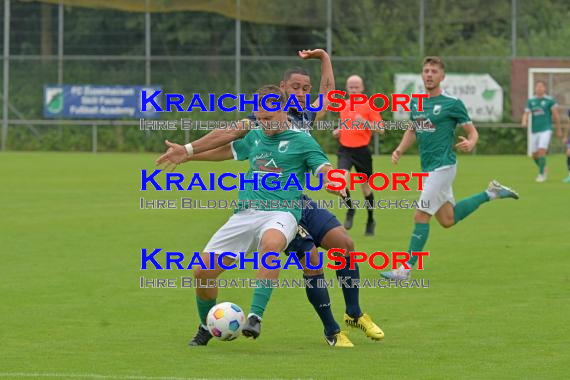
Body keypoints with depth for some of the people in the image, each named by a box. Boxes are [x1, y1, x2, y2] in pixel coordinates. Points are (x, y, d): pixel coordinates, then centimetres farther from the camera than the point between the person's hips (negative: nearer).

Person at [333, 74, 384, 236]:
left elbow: (381, 129, -9)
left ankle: (371, 221, 26)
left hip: (362, 150, -3)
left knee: (366, 187, 8)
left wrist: (364, 121, -24)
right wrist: (338, 131, 7)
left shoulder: (369, 106, -5)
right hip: (345, 149, 3)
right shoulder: (343, 106, 11)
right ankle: (350, 210, -1)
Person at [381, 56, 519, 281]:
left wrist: (470, 143, -26)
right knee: (448, 220, 15)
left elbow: (472, 131, -4)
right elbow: (412, 131, 23)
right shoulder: (416, 102, 9)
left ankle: (406, 269, -5)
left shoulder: (452, 103, -9)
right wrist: (399, 150, 6)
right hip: (428, 168, 8)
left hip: (442, 167, -8)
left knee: (421, 216, -10)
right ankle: (491, 193, 30)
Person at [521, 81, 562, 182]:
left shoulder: (550, 100, -3)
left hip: (546, 130, -5)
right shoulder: (531, 101, 8)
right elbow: (526, 114, 3)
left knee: (541, 151, -19)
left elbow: (555, 115, 0)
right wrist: (524, 122, -19)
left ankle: (542, 174, -10)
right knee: (534, 154, 8)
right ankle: (543, 169, 34)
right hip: (534, 131, 5)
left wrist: (558, 129, 3)